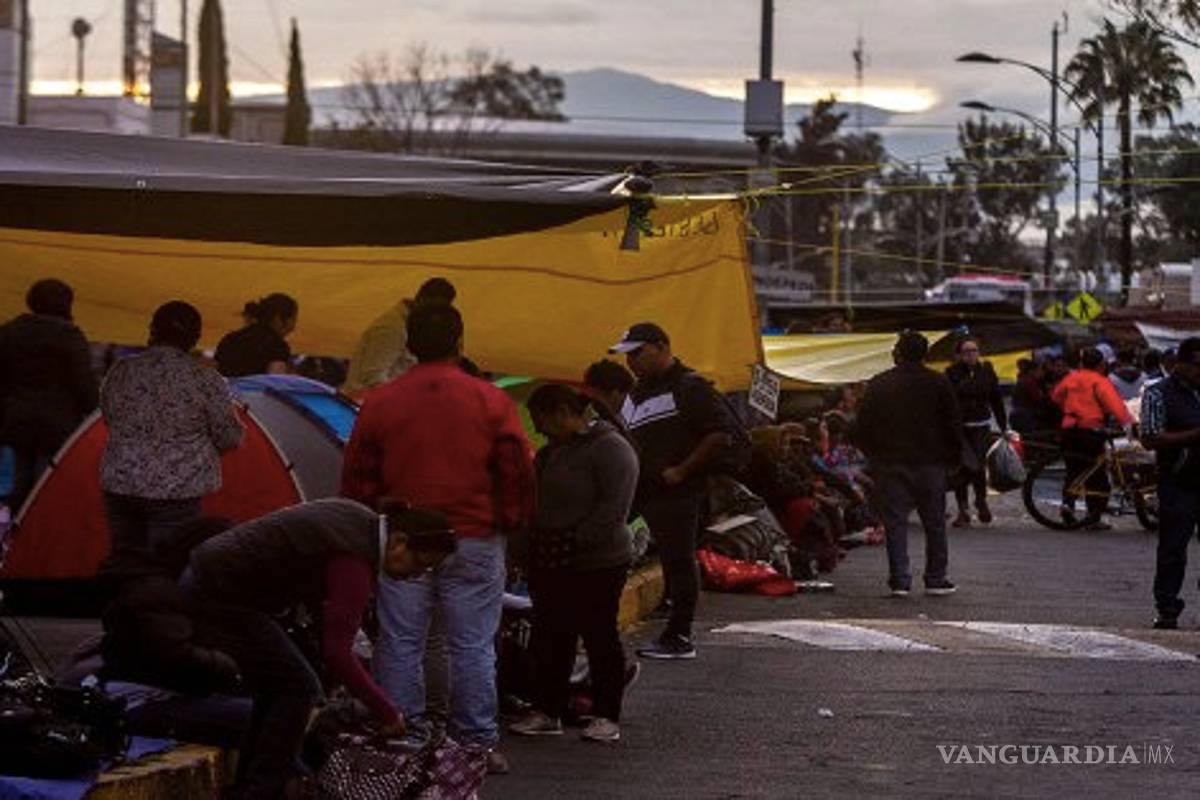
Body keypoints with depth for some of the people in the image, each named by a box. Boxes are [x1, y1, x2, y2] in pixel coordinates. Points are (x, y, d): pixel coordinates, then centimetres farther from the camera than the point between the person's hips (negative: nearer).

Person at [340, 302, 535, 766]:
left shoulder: (379, 403, 2)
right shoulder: (491, 402, -3)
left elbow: (357, 480, 6)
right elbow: (518, 472, -1)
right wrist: (512, 524, 12)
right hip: (475, 539, -1)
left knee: (400, 645, 7)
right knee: (472, 646, 5)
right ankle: (476, 742, 8)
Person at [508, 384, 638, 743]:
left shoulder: (610, 448, -11)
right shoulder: (550, 452, 17)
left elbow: (614, 508, -19)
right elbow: (534, 501, 22)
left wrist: (575, 541, -20)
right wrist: (530, 547, 7)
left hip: (596, 564, -8)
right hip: (549, 565, 8)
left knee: (599, 636, -1)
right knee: (551, 638, 9)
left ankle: (607, 717, 6)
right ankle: (547, 711, 17)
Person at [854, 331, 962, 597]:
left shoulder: (878, 385, 0)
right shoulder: (938, 383, -1)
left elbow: (862, 429, 3)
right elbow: (953, 425, 2)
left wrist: (874, 457, 15)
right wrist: (953, 458, 11)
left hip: (890, 465, 0)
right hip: (930, 464, 0)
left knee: (895, 522, 2)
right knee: (934, 522, 9)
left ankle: (899, 580, -3)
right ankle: (935, 579, 12)